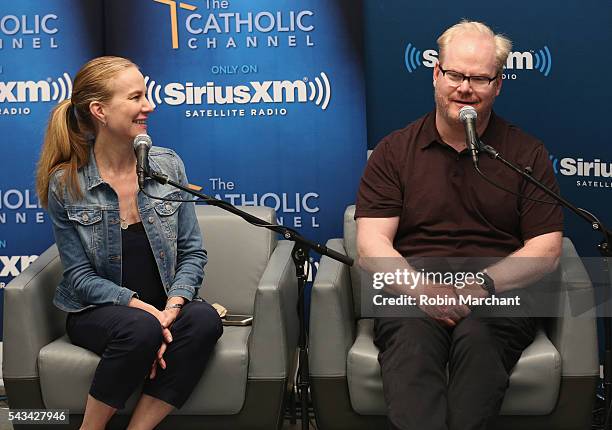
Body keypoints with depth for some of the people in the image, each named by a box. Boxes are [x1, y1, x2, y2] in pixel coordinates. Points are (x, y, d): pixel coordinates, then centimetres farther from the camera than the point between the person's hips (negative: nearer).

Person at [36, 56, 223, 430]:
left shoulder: (168, 165, 0)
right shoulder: (65, 184, -7)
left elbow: (193, 252, 1)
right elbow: (81, 276, -7)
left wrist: (173, 305, -17)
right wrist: (141, 307, -22)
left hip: (164, 305, 3)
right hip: (97, 311, -3)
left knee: (205, 320, -30)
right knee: (141, 328, -36)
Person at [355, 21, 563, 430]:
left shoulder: (527, 154, 13)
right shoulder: (395, 151, 14)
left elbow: (546, 250, 6)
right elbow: (372, 243, 4)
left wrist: (482, 282, -12)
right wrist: (420, 288, -15)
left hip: (499, 294, 0)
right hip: (409, 290, 0)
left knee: (478, 337, -35)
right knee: (411, 339, -35)